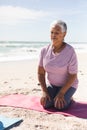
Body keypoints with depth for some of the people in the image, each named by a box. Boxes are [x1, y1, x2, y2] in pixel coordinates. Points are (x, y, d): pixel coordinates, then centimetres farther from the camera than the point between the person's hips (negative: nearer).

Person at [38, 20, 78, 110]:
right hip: (51, 84, 3)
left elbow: (73, 76, -18)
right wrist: (44, 91, -14)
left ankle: (68, 97, 11)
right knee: (46, 104, -16)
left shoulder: (70, 52, -24)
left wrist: (61, 93, -22)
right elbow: (40, 73, -6)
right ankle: (54, 96, 16)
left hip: (67, 85, -3)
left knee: (59, 106, -22)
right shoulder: (44, 50, -12)